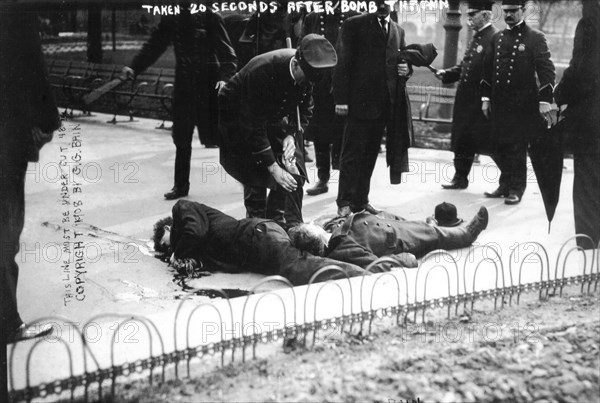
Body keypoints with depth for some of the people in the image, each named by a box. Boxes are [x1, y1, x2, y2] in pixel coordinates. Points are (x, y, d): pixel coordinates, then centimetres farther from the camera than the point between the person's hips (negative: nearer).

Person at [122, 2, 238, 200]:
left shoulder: (209, 17, -9)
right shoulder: (171, 19, 5)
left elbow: (226, 51, -12)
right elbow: (154, 45, 7)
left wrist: (225, 77, -26)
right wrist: (134, 68, -5)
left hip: (208, 85, -5)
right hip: (183, 85, 5)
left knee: (219, 136, -1)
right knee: (181, 139, 9)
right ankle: (181, 185, 22)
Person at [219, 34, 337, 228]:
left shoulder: (307, 71, -19)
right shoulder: (261, 72, -37)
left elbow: (305, 108, -2)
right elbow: (253, 127, -33)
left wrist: (292, 134, -20)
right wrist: (272, 167, -33)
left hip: (275, 115, 5)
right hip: (239, 115, -5)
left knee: (293, 172, -7)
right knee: (256, 177, -12)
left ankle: (291, 225, 1)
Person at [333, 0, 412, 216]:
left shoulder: (398, 31, 16)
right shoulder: (354, 25, 0)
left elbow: (401, 62, 26)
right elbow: (343, 63, -5)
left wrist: (405, 70, 1)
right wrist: (341, 99, -12)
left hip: (386, 105, 5)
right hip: (360, 101, -5)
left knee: (370, 155, 9)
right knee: (352, 154, -3)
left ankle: (361, 200, 17)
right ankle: (344, 202, 3)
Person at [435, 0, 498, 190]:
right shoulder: (476, 37, 15)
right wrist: (446, 74, 7)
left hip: (483, 101, -8)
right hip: (466, 100, 8)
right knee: (462, 140, 13)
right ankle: (460, 178, 25)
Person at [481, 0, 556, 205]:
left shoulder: (535, 38, -4)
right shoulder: (497, 38, 12)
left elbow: (546, 70, -9)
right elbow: (488, 69, 16)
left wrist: (545, 101, -15)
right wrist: (485, 98, 11)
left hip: (523, 105, -5)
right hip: (499, 104, 5)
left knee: (517, 147, -2)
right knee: (499, 147, 9)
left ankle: (516, 189, 10)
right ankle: (505, 184, 24)